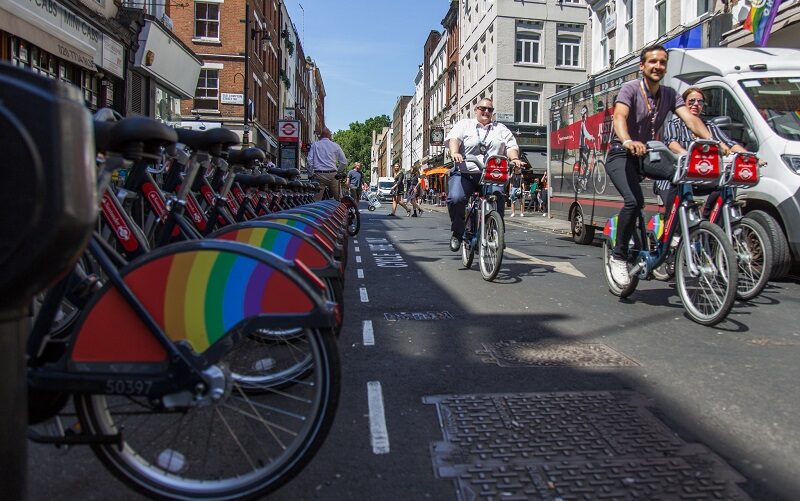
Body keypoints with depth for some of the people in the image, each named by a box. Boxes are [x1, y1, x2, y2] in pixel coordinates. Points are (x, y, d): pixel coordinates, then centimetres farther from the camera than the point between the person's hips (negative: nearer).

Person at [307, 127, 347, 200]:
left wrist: (310, 175, 7)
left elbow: (310, 161, 0)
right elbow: (344, 162, 8)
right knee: (339, 199, 6)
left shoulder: (314, 145, 8)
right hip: (332, 175, 0)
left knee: (316, 200, -3)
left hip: (319, 175, 0)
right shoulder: (335, 146, 8)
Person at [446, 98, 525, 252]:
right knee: (455, 198, -27)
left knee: (498, 204, -16)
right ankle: (457, 233, -5)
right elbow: (453, 138, -4)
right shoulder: (464, 125, 14)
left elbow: (511, 146, 10)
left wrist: (515, 158, -13)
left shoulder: (501, 129, 22)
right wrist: (454, 153, -26)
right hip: (464, 173, -2)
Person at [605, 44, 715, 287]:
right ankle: (618, 257, -14)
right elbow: (619, 117, -28)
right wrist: (628, 142, -50)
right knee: (634, 200, -28)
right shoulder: (630, 88, -10)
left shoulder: (670, 94, 6)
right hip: (621, 155, -6)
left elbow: (691, 119, -7)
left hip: (648, 153, 6)